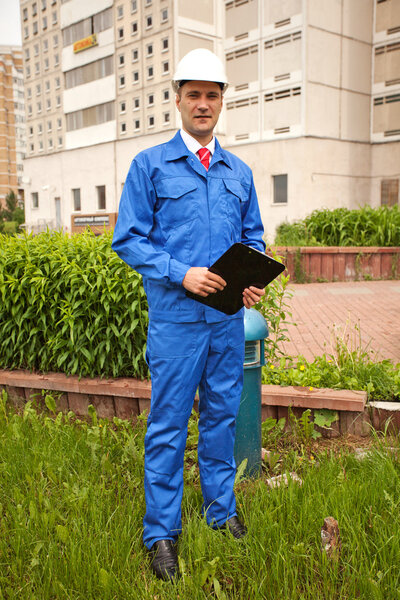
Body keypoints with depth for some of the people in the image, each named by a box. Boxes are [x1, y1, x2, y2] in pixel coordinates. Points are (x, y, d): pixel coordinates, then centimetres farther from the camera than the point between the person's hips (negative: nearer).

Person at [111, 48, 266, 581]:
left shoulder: (239, 172, 13)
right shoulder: (150, 165, 0)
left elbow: (253, 237, 17)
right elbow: (127, 239, -5)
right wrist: (181, 273, -17)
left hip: (228, 317, 4)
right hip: (176, 317, -4)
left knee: (222, 414, 14)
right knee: (168, 423, 3)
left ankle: (222, 509, 33)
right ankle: (161, 532, 18)